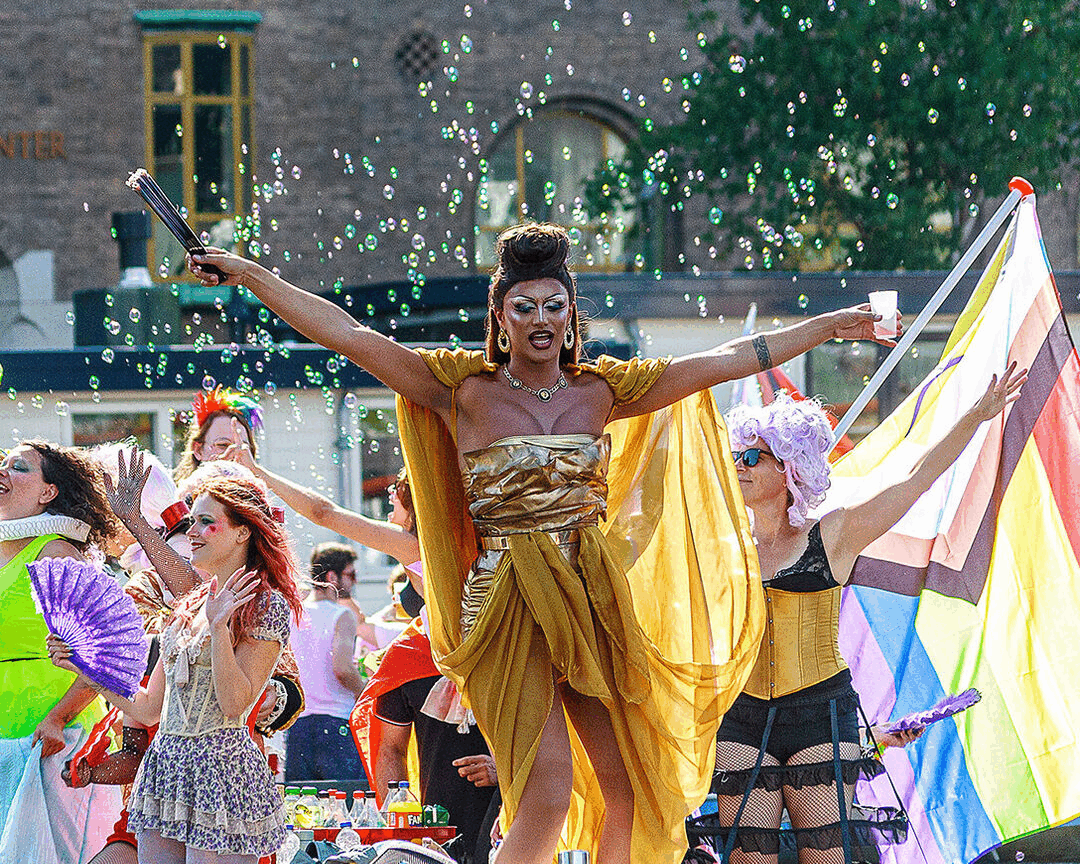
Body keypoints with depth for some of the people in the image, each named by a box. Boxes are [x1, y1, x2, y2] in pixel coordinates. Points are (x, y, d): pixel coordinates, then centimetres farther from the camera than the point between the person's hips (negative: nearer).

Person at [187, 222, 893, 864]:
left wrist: (827, 326, 15)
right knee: (548, 798, -15)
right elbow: (348, 335, -6)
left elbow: (727, 360, 12)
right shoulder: (466, 392, -3)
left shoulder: (600, 391, 7)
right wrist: (252, 275, -10)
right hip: (511, 607, -4)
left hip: (593, 600, 4)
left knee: (628, 789, 3)